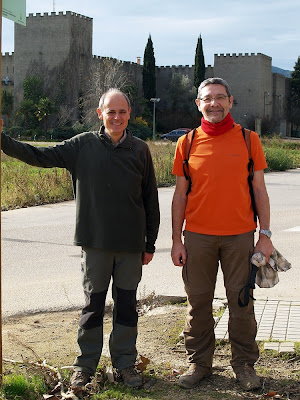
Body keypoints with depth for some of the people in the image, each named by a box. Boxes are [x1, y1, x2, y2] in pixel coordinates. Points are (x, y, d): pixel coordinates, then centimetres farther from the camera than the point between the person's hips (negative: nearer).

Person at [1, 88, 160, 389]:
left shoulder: (140, 150, 2)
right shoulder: (83, 145, 0)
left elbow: (151, 200, 6)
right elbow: (40, 156, -1)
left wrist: (150, 244, 7)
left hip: (131, 244, 1)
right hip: (95, 243, -1)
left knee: (127, 305, 9)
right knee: (92, 304, 8)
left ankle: (125, 364, 22)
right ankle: (85, 365, 20)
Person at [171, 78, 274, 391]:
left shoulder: (248, 140, 2)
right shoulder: (187, 143, 4)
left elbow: (259, 190, 4)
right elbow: (180, 195, 7)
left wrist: (265, 235, -1)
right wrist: (177, 240, 3)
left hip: (239, 235, -1)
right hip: (198, 236, 1)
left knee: (241, 301, 6)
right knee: (198, 301, 7)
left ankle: (244, 364, 20)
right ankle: (199, 362, 21)